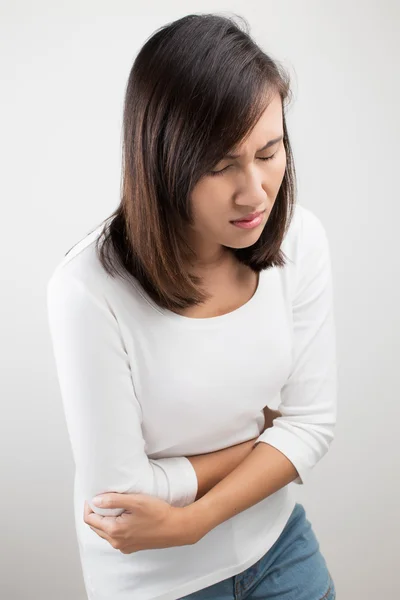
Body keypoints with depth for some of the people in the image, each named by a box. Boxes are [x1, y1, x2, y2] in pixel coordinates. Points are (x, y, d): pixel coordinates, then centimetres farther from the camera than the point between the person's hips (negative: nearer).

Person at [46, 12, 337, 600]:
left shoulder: (301, 239, -16)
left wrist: (193, 520, -21)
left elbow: (313, 421, -11)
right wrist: (263, 435, -12)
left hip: (278, 541, 4)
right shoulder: (90, 290, -30)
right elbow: (119, 493, -23)